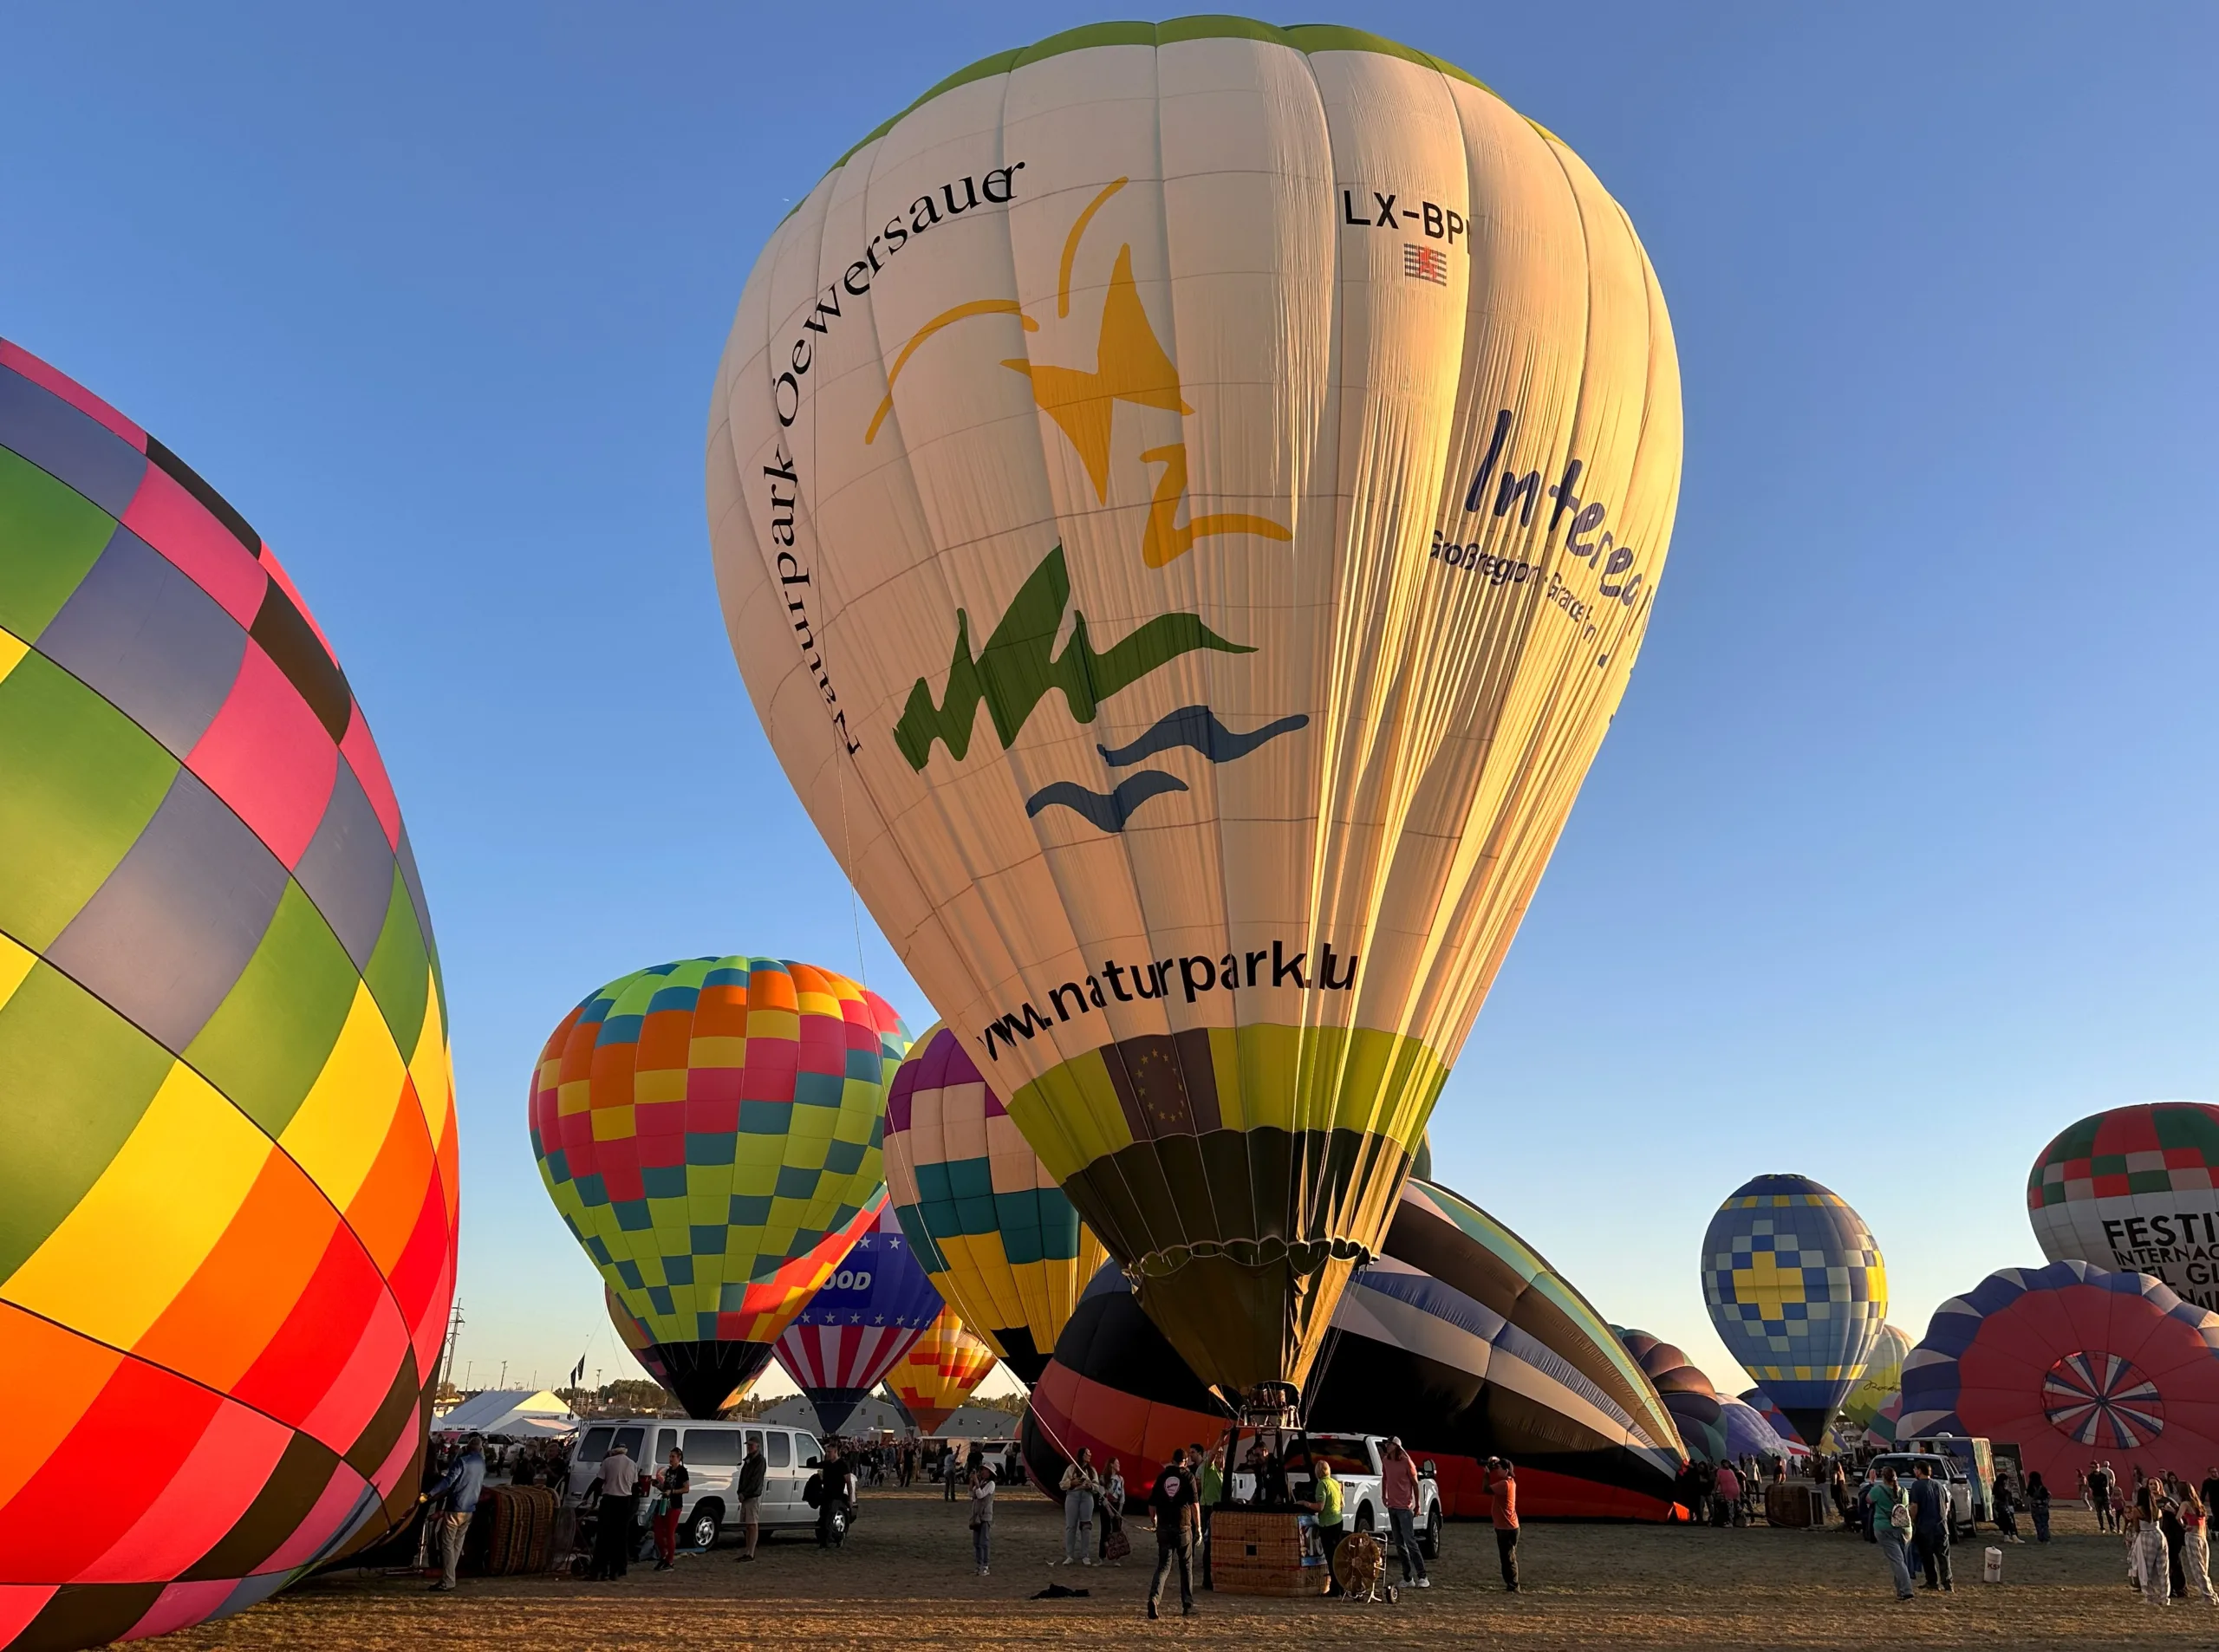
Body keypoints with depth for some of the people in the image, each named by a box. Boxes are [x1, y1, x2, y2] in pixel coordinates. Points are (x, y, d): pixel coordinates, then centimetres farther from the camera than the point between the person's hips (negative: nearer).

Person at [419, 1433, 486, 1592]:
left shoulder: (462, 1461, -11)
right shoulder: (482, 1463, 13)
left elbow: (448, 1481, -20)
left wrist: (427, 1495, -22)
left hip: (455, 1508, -7)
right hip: (470, 1509, 7)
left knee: (447, 1544, -4)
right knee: (457, 1544, 12)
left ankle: (447, 1581, -7)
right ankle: (448, 1577, 14)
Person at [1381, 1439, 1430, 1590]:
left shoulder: (1407, 1463, -10)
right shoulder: (1386, 1462, 7)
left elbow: (1415, 1484, -6)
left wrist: (1417, 1505, -5)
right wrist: (1383, 1496, 13)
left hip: (1404, 1507, -7)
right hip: (1392, 1507, 7)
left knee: (1410, 1541, -10)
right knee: (1399, 1543, 8)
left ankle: (1422, 1577, -7)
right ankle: (1407, 1578, 13)